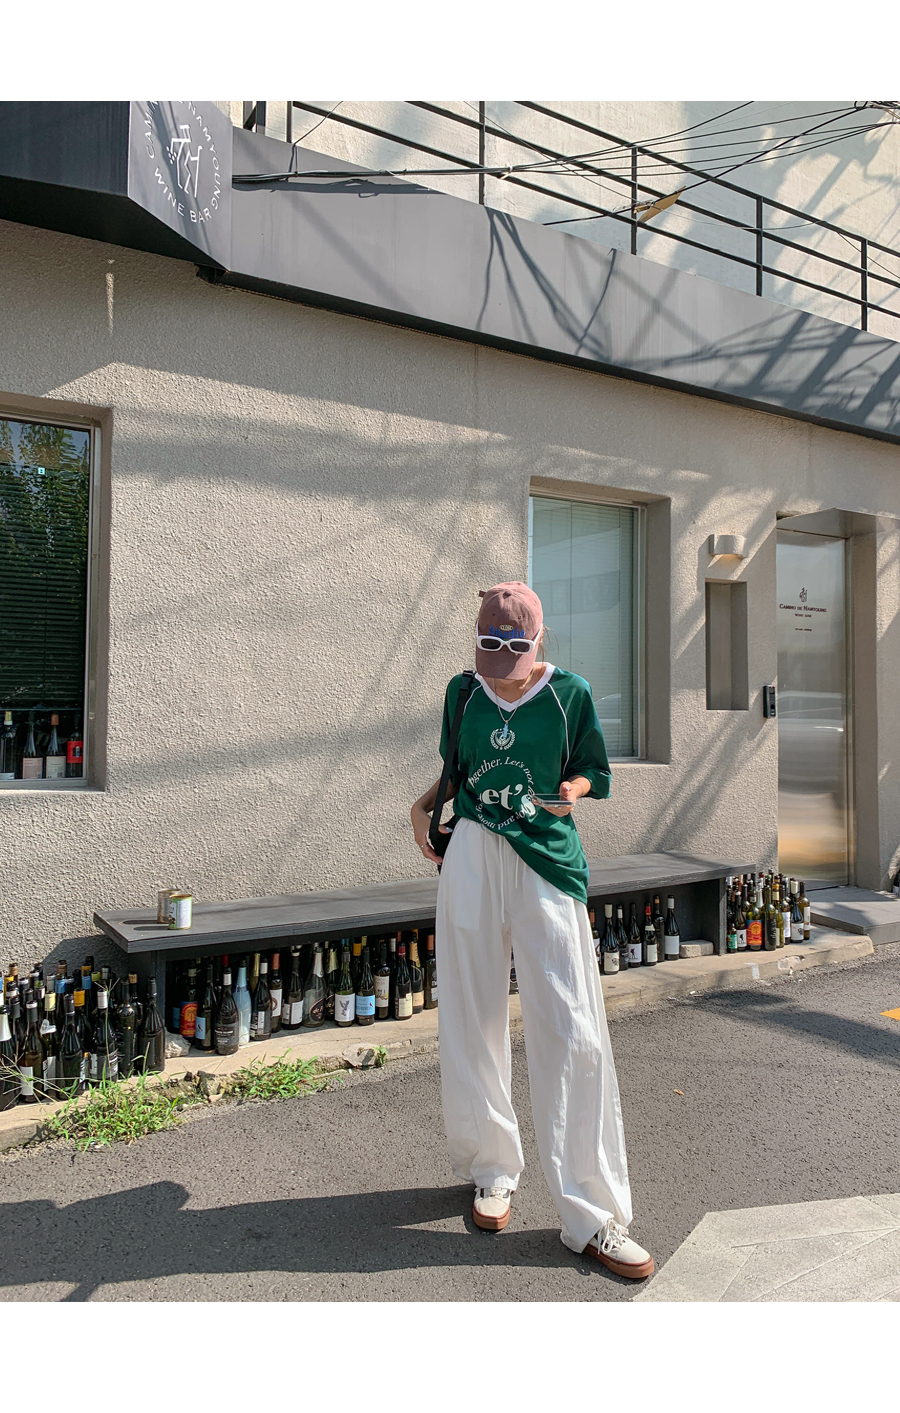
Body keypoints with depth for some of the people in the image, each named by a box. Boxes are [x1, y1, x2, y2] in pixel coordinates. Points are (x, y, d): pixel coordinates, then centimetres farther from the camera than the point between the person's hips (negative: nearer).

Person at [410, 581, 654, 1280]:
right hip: (471, 854, 3)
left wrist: (572, 789, -14)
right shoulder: (464, 693, 6)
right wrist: (424, 805, 2)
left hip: (548, 860, -2)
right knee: (473, 1019, 8)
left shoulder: (569, 693, -1)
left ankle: (592, 1217, 7)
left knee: (573, 1031, -5)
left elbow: (594, 770, 8)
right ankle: (492, 1169, 30)